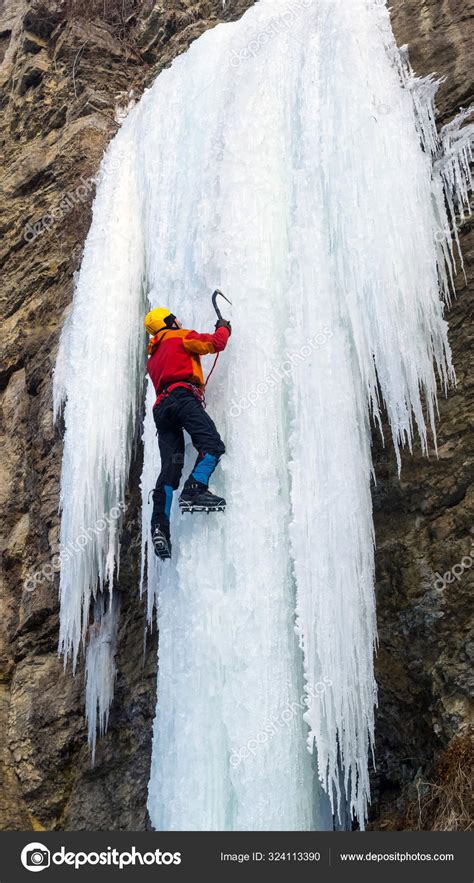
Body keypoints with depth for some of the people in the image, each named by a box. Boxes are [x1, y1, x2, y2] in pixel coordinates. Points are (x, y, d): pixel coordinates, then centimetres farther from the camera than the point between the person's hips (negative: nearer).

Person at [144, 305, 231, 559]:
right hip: (182, 396, -7)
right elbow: (214, 343, 6)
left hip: (161, 406, 7)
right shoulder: (179, 337, 16)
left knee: (170, 467, -4)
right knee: (212, 444, -18)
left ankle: (159, 526, -16)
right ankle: (194, 491, -40)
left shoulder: (153, 357, 37)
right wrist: (223, 328, 26)